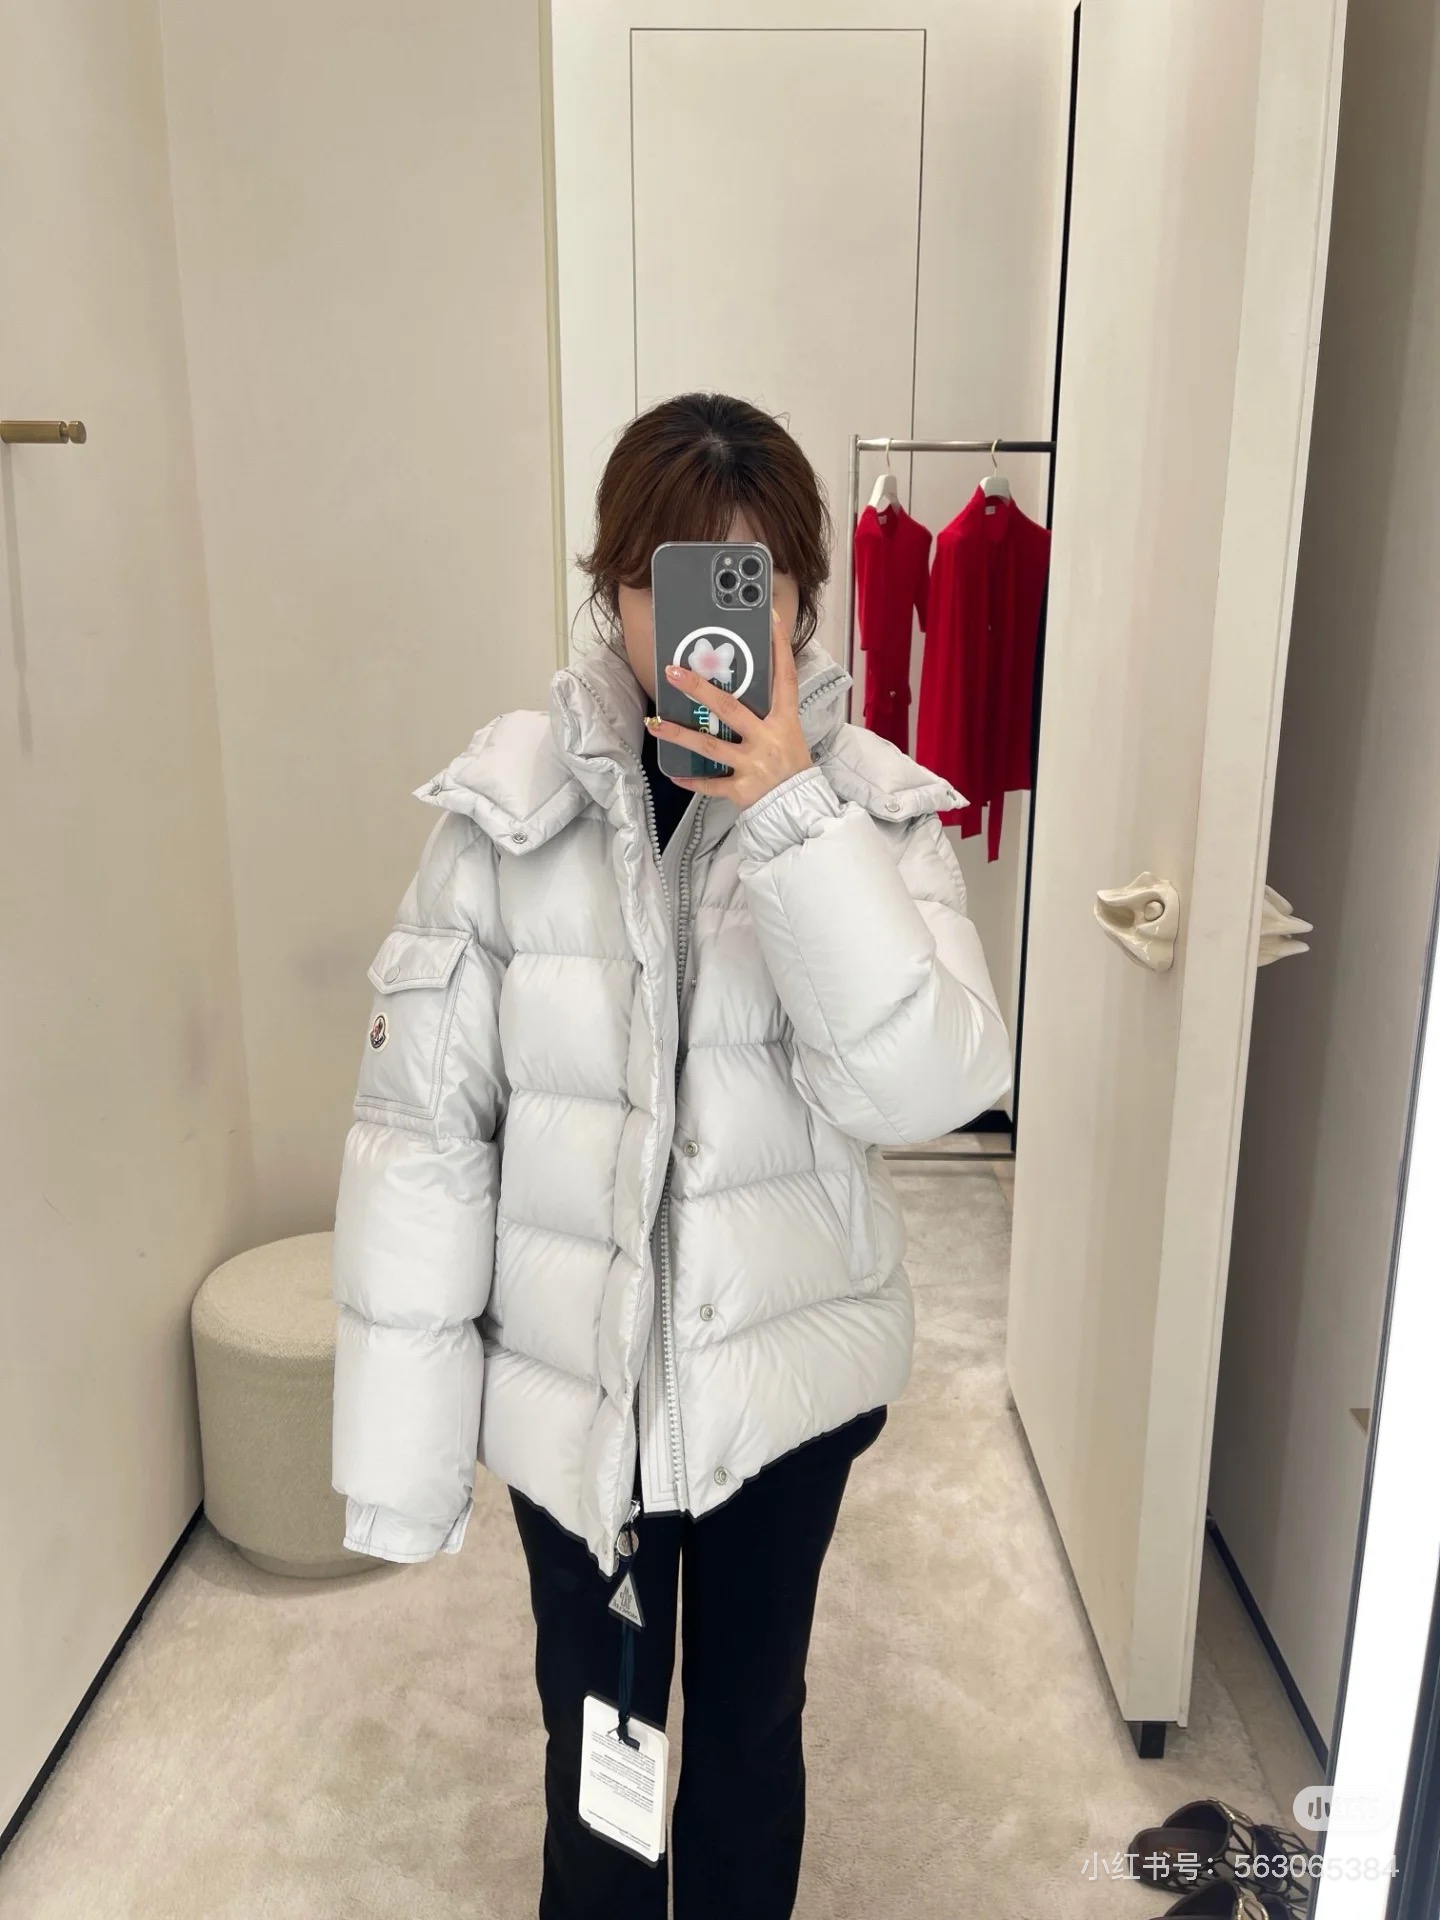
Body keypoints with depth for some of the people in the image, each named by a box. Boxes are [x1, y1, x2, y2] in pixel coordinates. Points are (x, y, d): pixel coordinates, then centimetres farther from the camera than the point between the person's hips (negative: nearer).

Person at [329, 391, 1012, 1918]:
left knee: (752, 1721, 23)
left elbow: (928, 1086, -22)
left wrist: (790, 815, -29)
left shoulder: (870, 800, -10)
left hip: (786, 1372, 1)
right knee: (595, 1732, 21)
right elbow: (421, 1127, -11)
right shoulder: (511, 801, -14)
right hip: (569, 1376, 0)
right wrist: (402, 1448, -8)